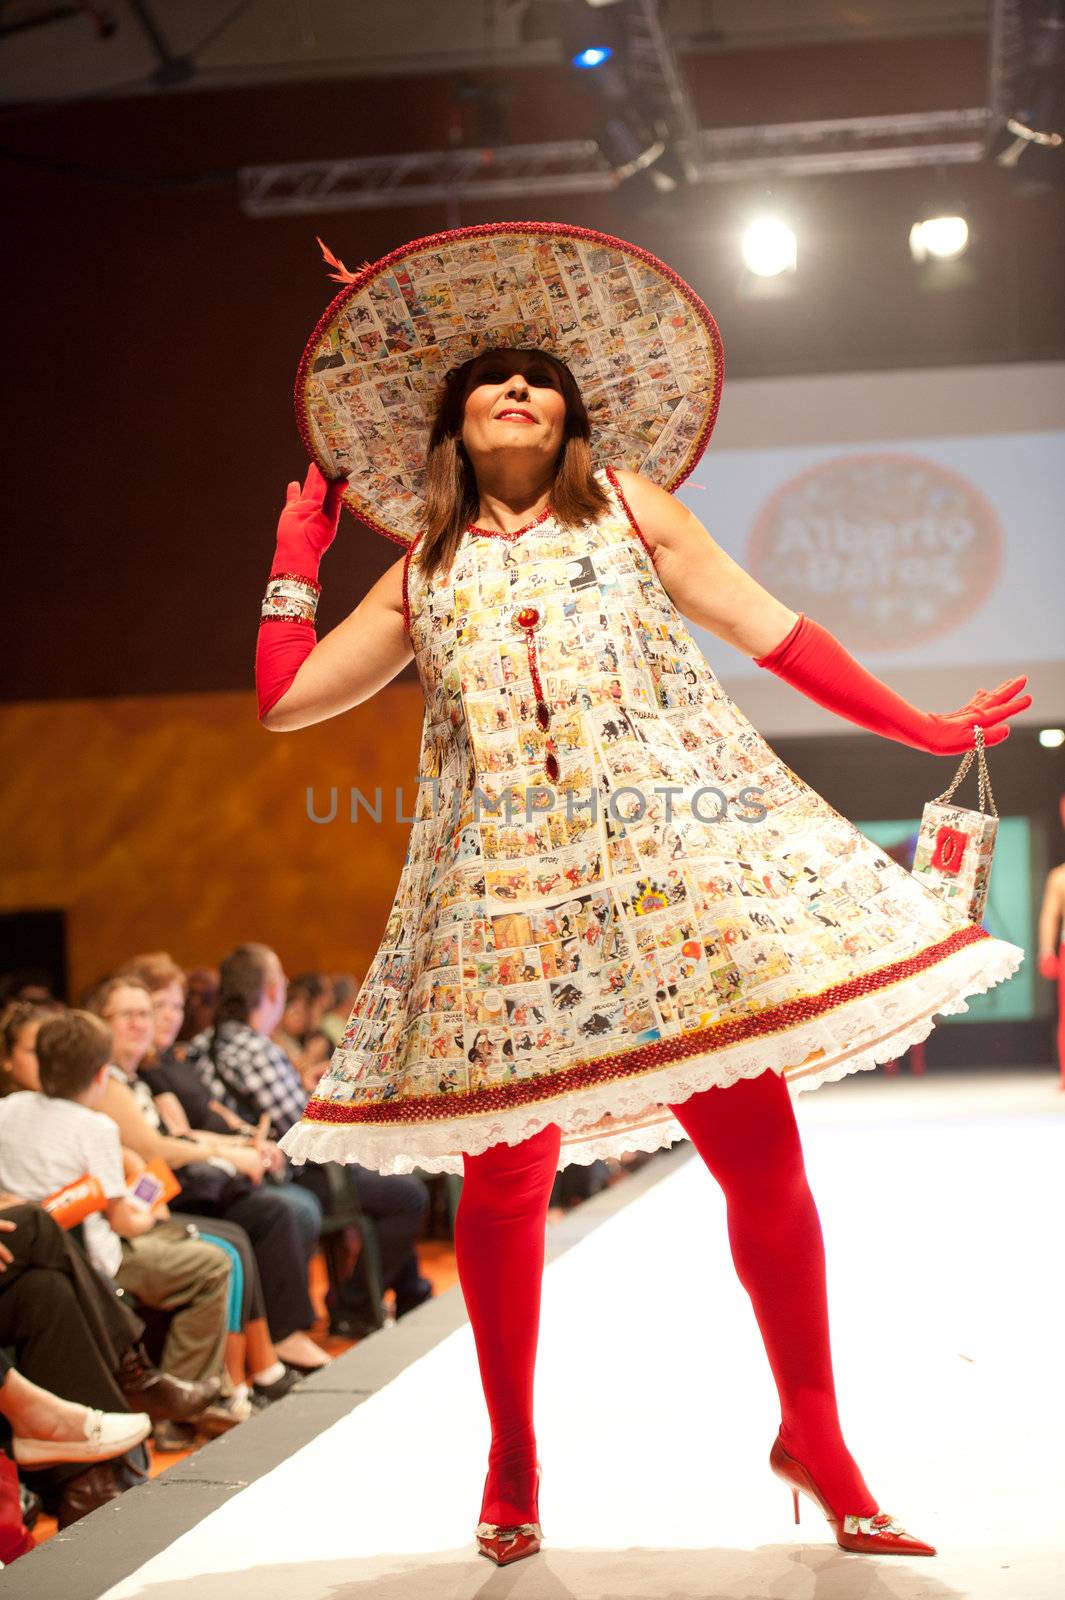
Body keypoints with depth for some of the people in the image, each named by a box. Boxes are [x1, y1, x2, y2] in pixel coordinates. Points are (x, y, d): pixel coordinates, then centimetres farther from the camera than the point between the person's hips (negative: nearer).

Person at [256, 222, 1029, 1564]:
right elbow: (283, 699, 16)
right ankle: (511, 1461, 16)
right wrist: (297, 549, 22)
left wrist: (918, 729, 9)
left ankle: (813, 1437, 8)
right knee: (502, 1177, -2)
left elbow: (770, 631, 12)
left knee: (760, 1153, -6)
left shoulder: (628, 505, 16)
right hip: (505, 889, 1)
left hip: (672, 856, -1)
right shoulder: (425, 574, 19)